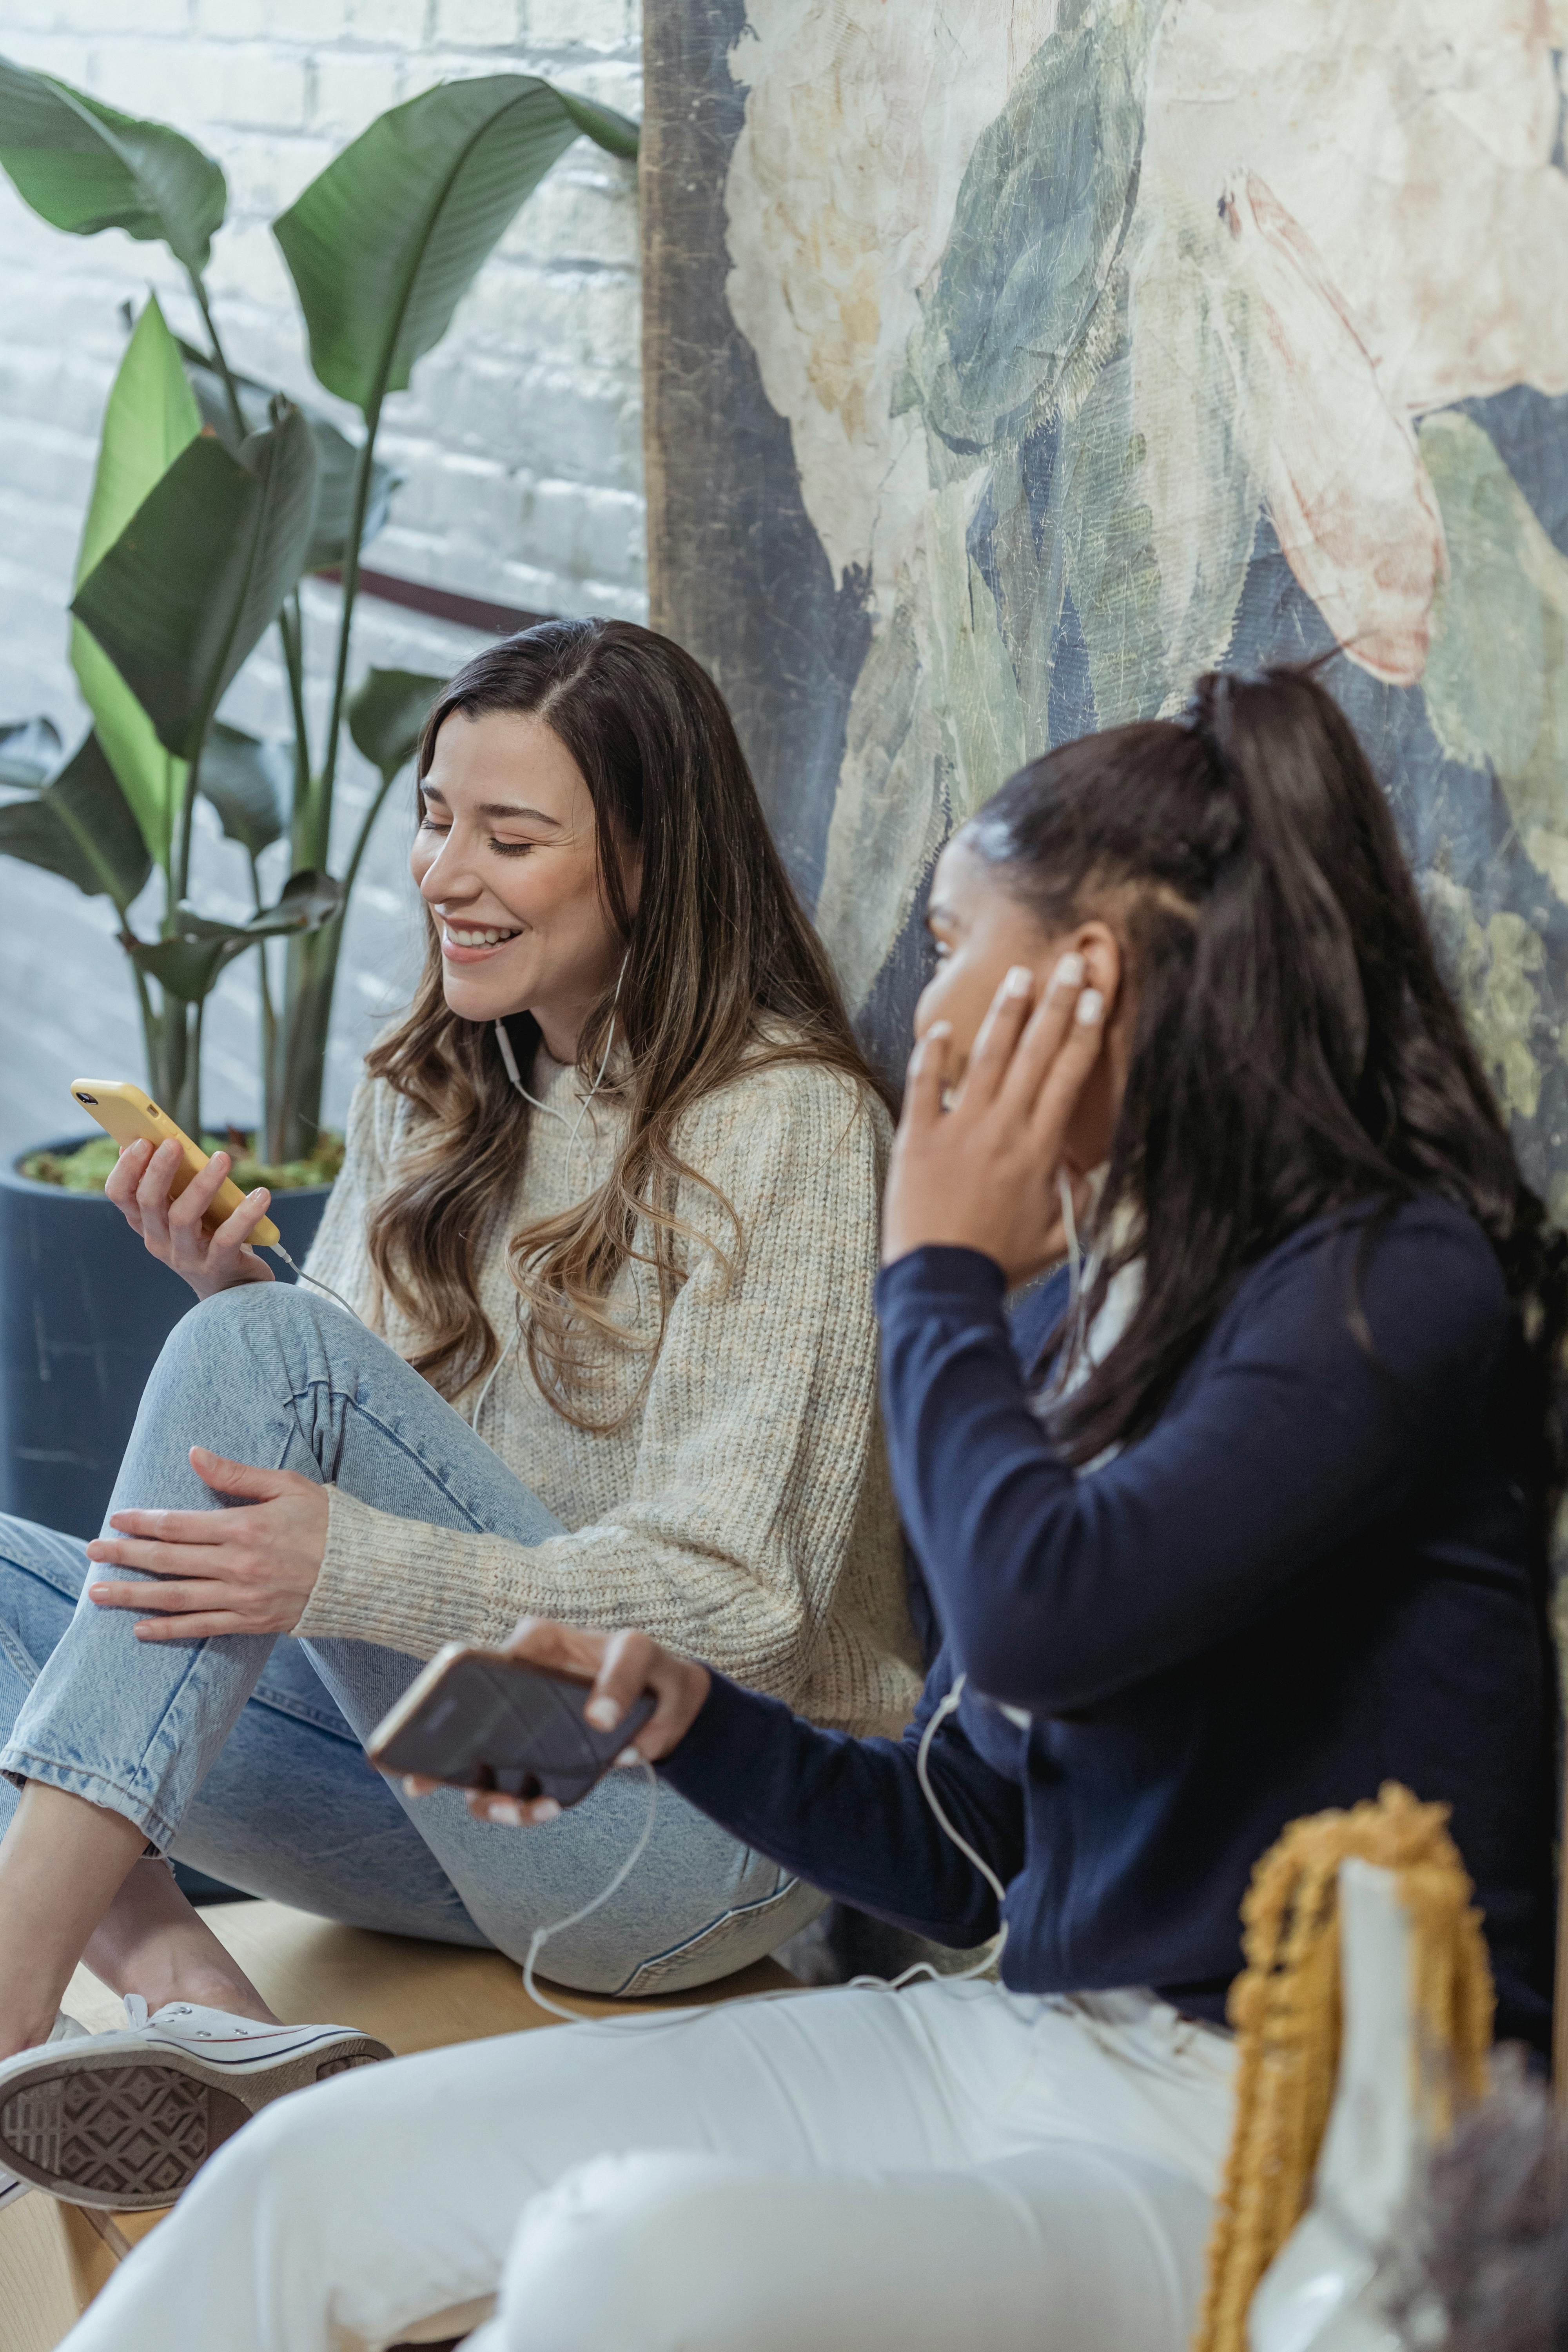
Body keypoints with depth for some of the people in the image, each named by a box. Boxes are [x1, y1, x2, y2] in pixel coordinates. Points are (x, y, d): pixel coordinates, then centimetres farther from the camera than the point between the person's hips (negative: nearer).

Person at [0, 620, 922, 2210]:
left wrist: (353, 1571, -29)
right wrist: (228, 1288, -10)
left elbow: (737, 1602, -18)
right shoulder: (428, 1099, 11)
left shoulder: (791, 1125, -11)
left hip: (708, 1829, -8)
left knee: (268, 1352, -24)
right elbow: (306, 1484, 11)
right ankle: (191, 2003, -28)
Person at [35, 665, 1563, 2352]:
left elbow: (1044, 1612, -28)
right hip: (1015, 2046, 8)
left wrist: (936, 1270, -10)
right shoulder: (1082, 1321, 13)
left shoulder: (1404, 1282, -12)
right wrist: (679, 1709, 1)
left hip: (1273, 2155, -8)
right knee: (315, 2174, -2)